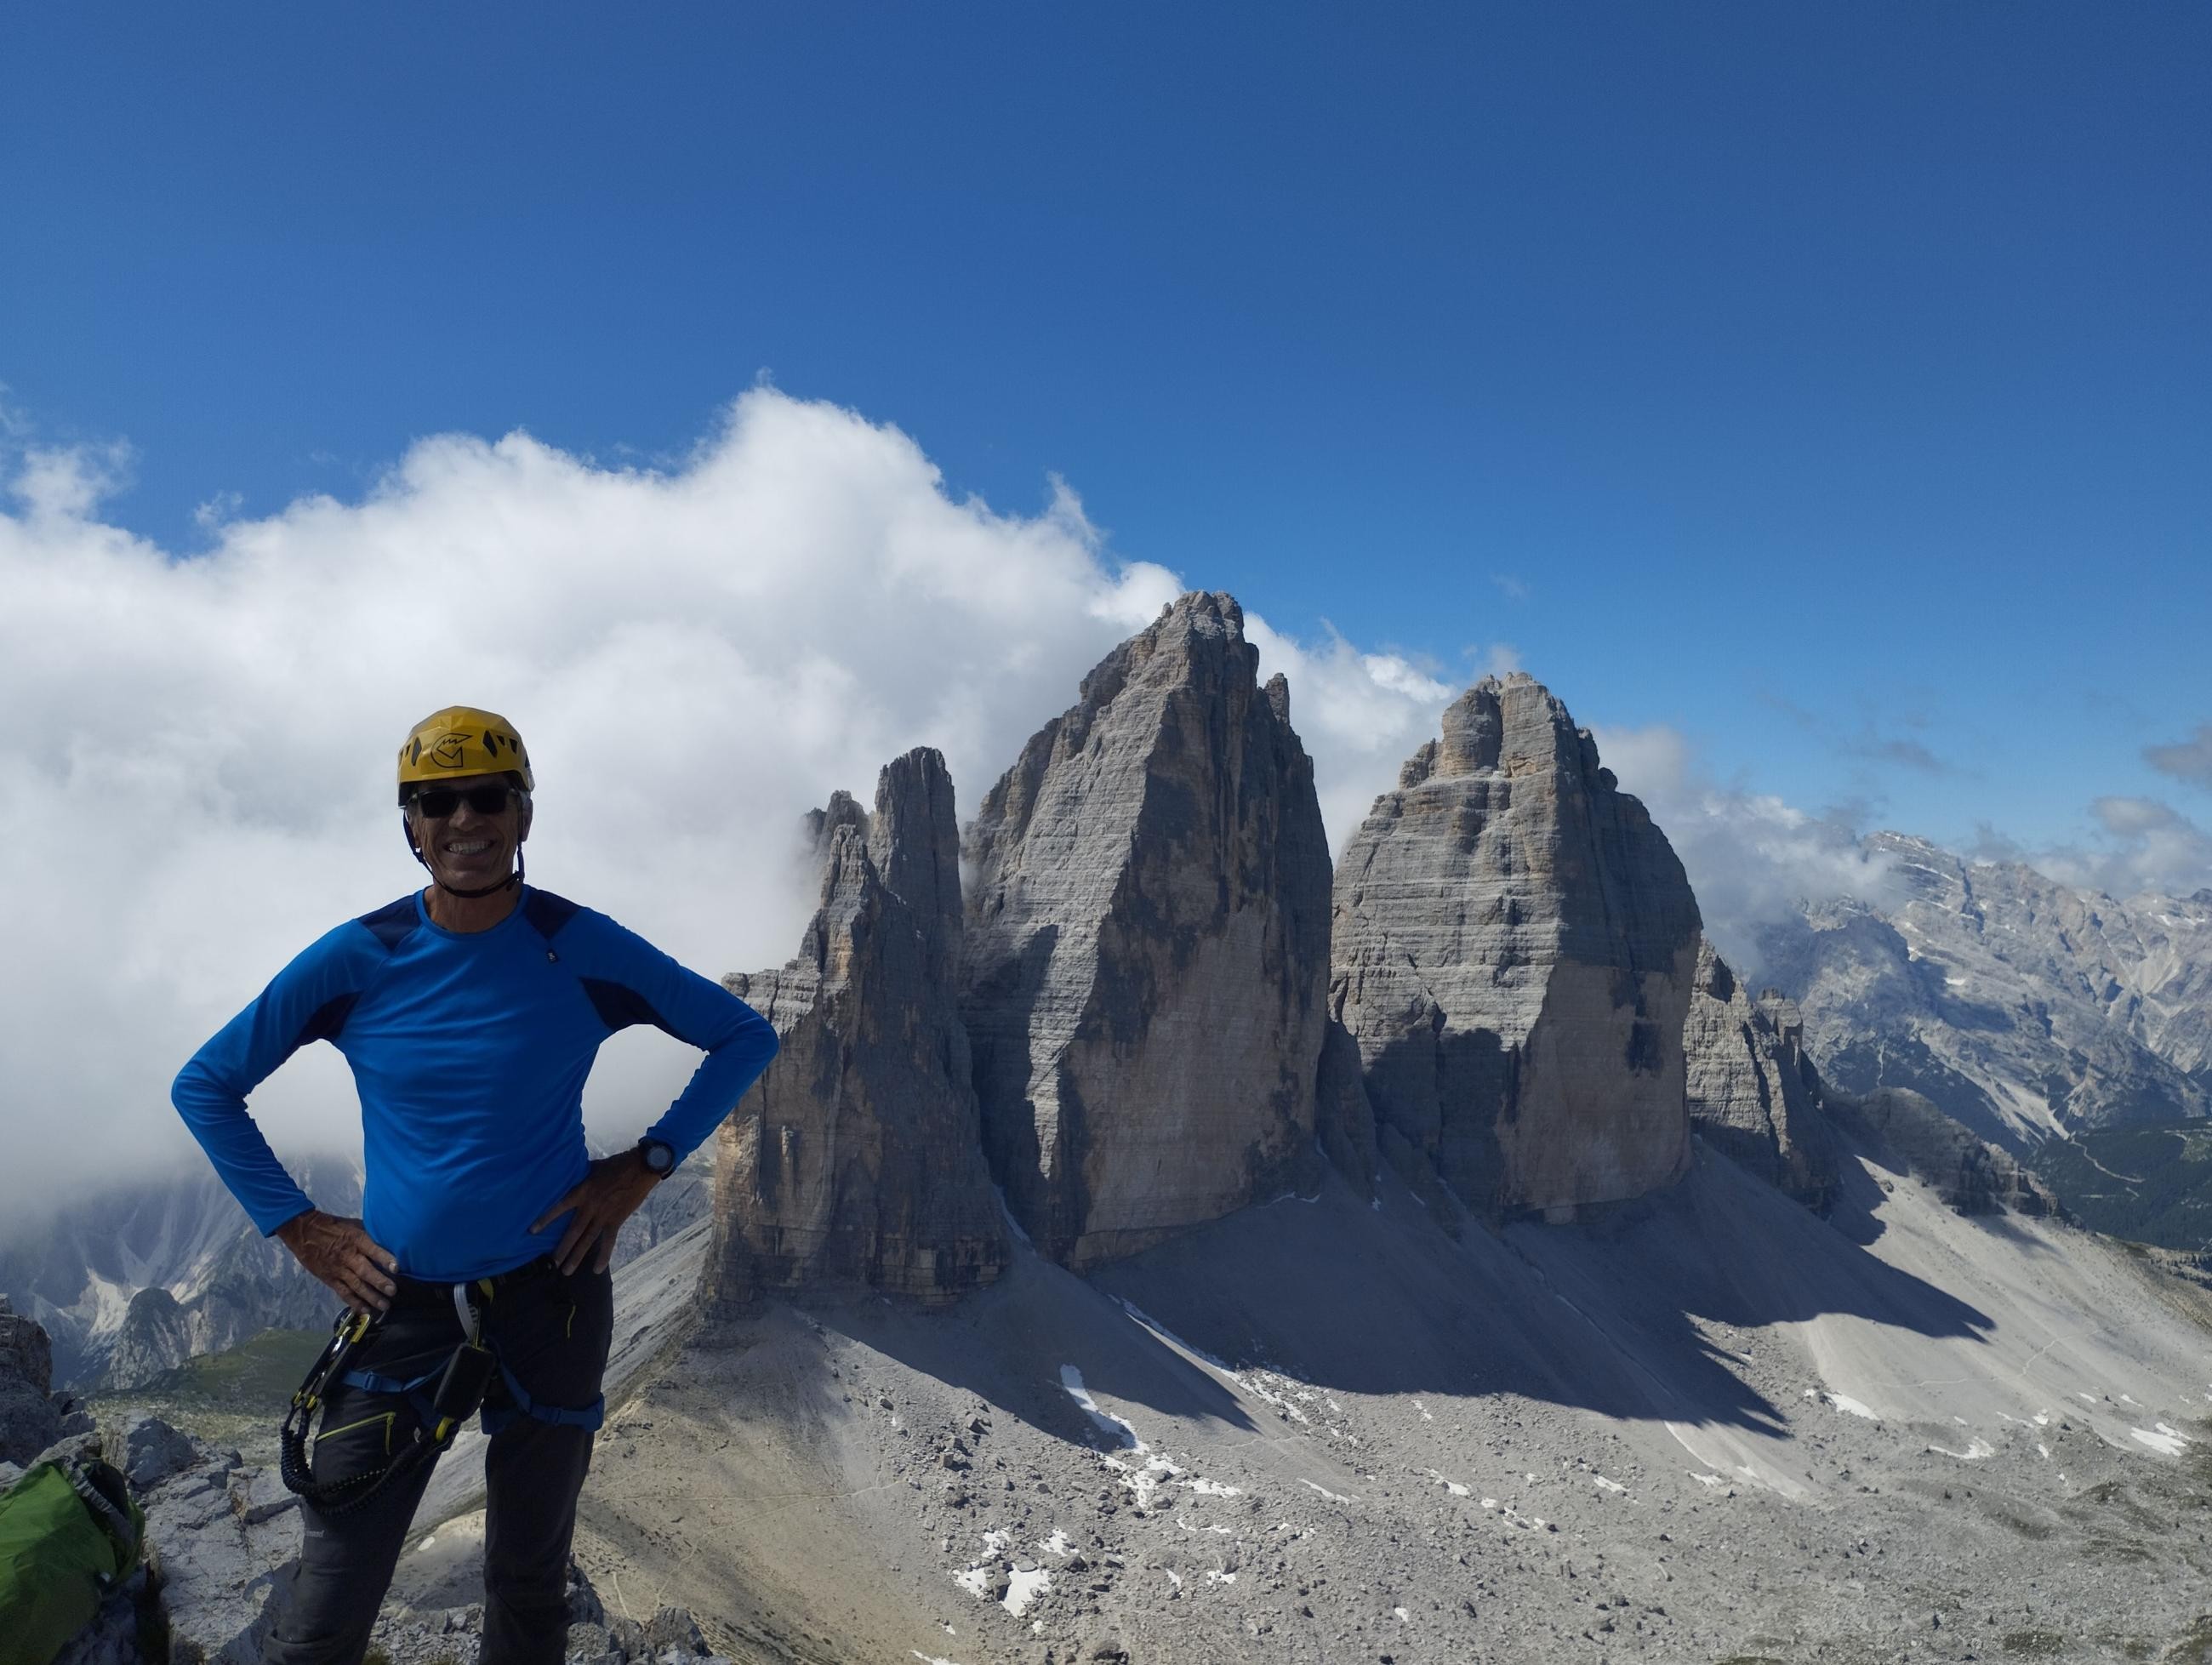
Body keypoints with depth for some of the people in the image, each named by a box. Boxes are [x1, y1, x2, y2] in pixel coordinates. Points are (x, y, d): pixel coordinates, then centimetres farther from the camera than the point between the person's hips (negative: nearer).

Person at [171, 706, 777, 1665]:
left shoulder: (582, 952, -8)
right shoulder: (359, 960, -6)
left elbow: (745, 1038, 2)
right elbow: (205, 1085, 7)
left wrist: (644, 1168, -6)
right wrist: (298, 1228, -1)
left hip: (549, 1296, 0)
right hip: (399, 1304, 1)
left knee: (529, 1585, 15)